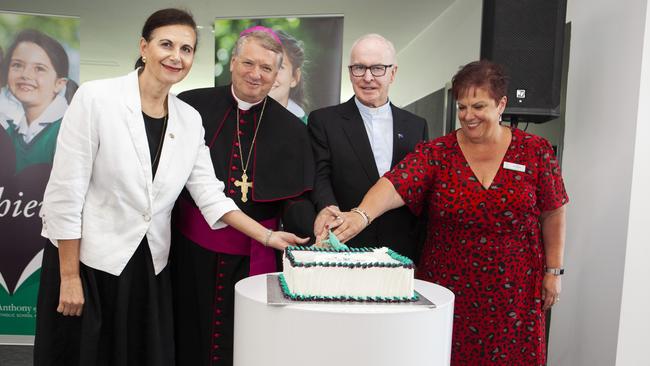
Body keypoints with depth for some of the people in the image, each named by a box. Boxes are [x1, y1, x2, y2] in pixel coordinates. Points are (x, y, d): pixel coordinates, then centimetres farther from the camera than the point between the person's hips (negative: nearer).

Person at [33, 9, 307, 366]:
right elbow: (65, 193, -12)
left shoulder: (190, 119, 1)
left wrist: (268, 236, -6)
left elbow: (210, 194, 1)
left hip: (149, 268, 4)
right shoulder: (95, 98, -12)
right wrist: (70, 277, -11)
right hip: (87, 260, -4)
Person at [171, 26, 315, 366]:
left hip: (253, 257, 1)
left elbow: (297, 200, -2)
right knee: (188, 337, 14)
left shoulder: (292, 130, 1)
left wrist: (316, 224, -21)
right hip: (191, 247, 0)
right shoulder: (192, 106, -2)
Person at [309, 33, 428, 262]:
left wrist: (422, 256, 4)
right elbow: (320, 176, -9)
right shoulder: (323, 121, 1)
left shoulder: (416, 126, 9)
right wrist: (328, 208, -31)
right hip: (342, 255, -2)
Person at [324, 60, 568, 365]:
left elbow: (552, 214, 4)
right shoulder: (436, 153, -6)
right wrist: (362, 214, -41)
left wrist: (553, 271, 4)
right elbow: (396, 184, -23)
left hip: (514, 292, 1)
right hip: (449, 289, 0)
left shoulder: (534, 151, -2)